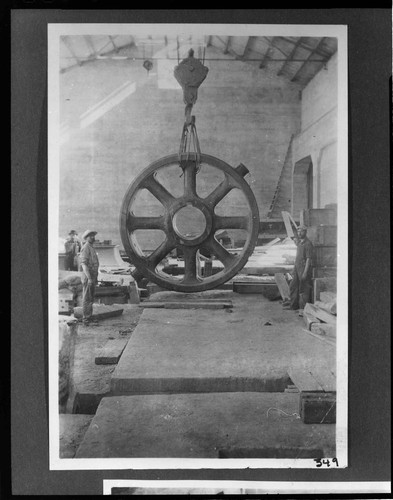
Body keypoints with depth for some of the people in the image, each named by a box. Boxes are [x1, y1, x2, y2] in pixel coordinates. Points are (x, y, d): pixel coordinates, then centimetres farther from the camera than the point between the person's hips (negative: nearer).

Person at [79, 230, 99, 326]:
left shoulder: (91, 248, 18)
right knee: (87, 299, -6)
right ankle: (86, 319, -3)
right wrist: (89, 278, -25)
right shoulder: (85, 248, -12)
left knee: (91, 299, 13)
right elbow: (84, 264, -20)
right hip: (88, 277, -10)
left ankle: (88, 317, 19)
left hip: (92, 277, 10)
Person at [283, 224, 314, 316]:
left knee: (304, 290, -4)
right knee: (293, 287, 17)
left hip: (304, 268, -9)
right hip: (297, 267, 9)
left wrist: (305, 272, -22)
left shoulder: (308, 244, -15)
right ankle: (293, 304, 31)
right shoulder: (299, 242, 13)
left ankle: (303, 309, 3)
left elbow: (308, 259, -18)